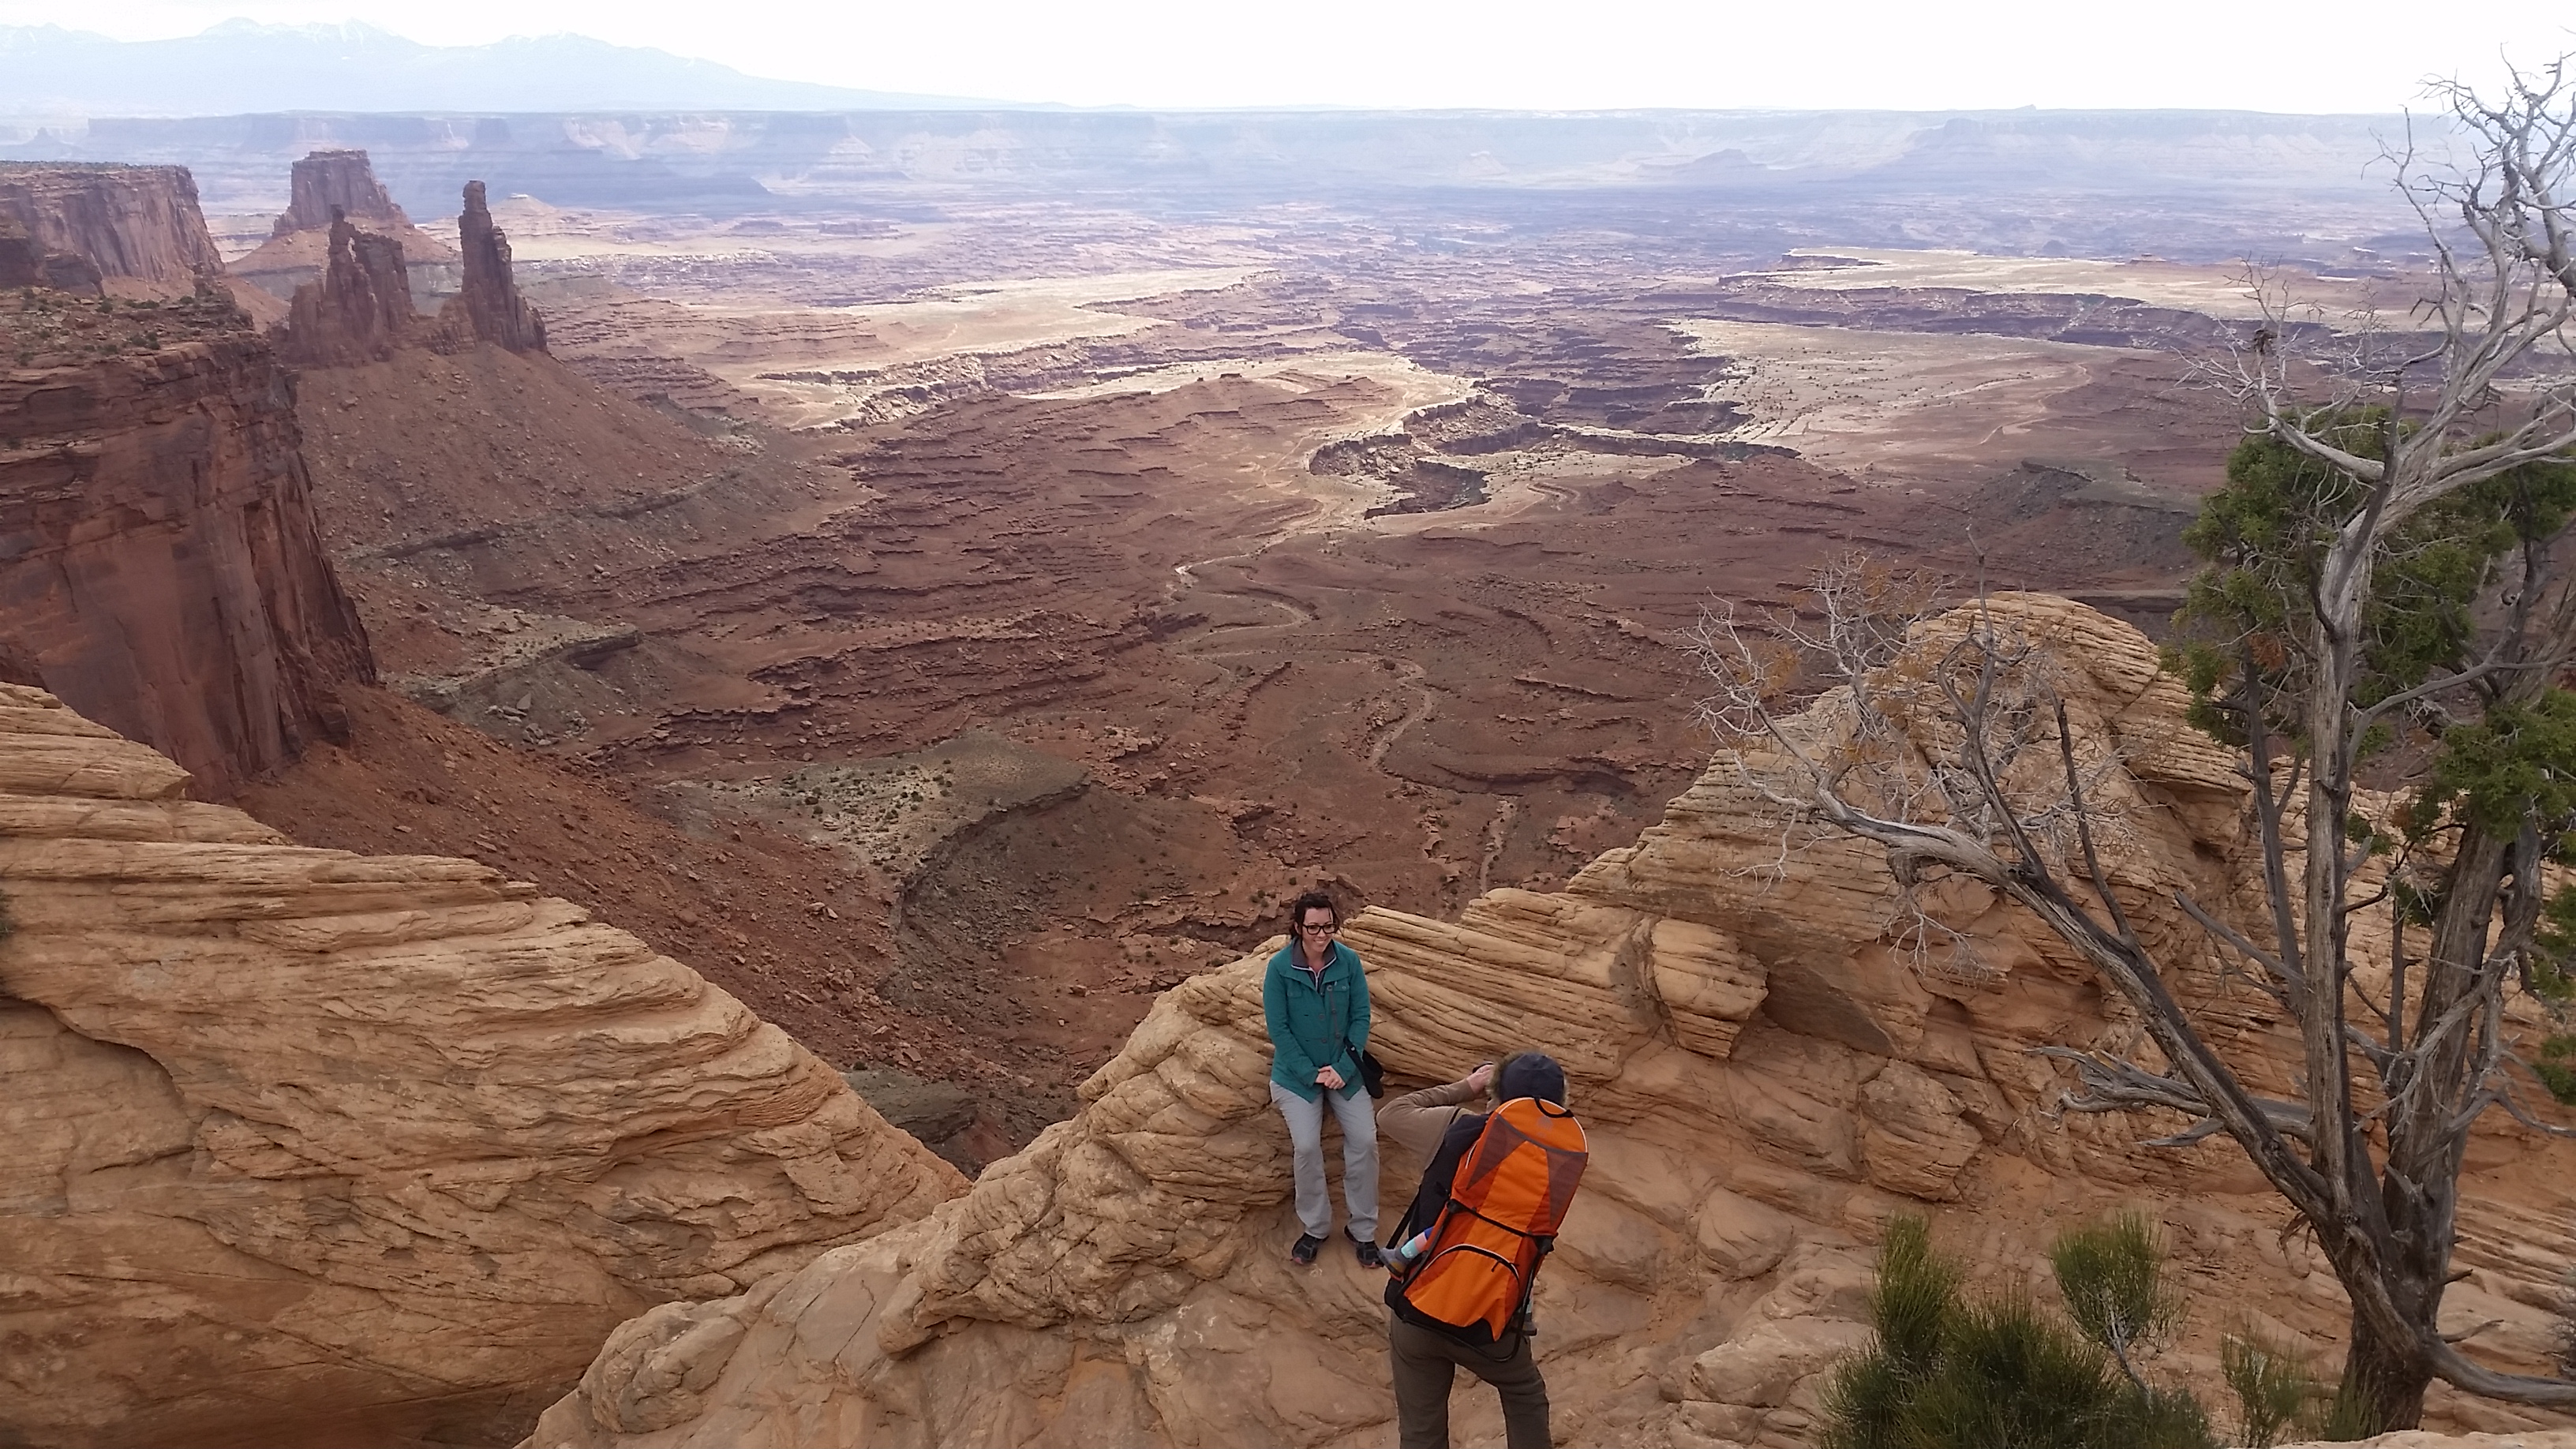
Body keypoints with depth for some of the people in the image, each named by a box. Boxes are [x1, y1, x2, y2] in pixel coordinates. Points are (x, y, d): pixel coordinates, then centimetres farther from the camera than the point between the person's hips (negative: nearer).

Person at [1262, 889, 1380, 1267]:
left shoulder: (1349, 961, -9)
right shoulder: (1279, 968, -14)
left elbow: (1361, 1017, -4)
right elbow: (1279, 1029, -11)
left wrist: (1343, 1069, -13)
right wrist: (1312, 1074, -14)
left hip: (1344, 1070, 2)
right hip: (1297, 1073, -2)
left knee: (1364, 1140, -11)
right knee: (1306, 1146, -17)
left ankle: (1364, 1231, 7)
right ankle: (1315, 1228, 5)